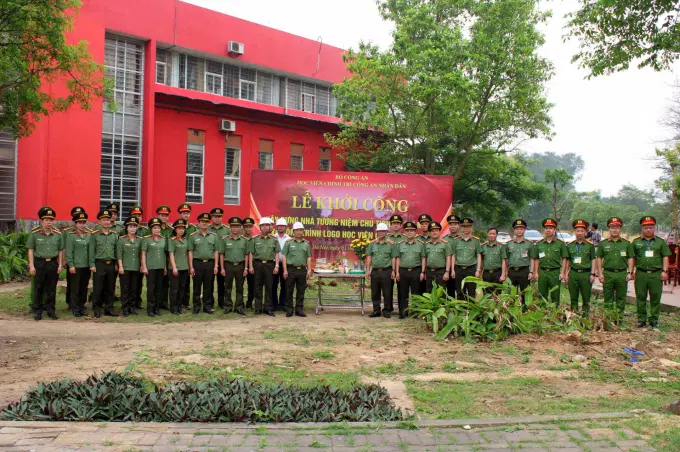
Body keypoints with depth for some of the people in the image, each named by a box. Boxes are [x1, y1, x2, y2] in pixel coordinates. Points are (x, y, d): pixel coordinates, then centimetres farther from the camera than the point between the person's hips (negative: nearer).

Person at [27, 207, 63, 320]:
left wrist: (60, 265, 5)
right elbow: (30, 250, -1)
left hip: (53, 263, 2)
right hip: (39, 263, -2)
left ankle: (51, 310, 17)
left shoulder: (58, 235, 5)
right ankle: (37, 311, 13)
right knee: (39, 288, 5)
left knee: (51, 289, 8)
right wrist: (31, 265, -7)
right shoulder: (34, 234, -1)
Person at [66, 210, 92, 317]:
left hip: (87, 266, 4)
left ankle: (82, 306, 20)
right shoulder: (71, 235, -3)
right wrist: (71, 265, -12)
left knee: (84, 288, 10)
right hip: (76, 267, -4)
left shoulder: (89, 235, 9)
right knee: (75, 288, 1)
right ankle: (75, 308, 9)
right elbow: (69, 252, -6)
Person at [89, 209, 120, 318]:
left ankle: (109, 308, 16)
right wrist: (92, 265, -7)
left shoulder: (115, 235, 9)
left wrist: (117, 264, 7)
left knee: (111, 288, 7)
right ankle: (97, 309, 9)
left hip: (111, 264, 3)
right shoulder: (95, 235, 0)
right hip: (99, 264, -3)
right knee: (98, 288, 0)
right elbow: (91, 251, -1)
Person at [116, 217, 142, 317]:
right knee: (125, 289, 0)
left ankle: (132, 307, 15)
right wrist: (120, 266, -9)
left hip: (136, 268, 3)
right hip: (125, 268, -3)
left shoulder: (140, 240, 8)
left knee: (134, 289, 7)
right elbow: (119, 255, -3)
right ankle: (125, 308, 6)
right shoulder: (121, 240, 0)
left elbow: (141, 254, 11)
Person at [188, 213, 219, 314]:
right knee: (197, 286, 3)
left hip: (210, 263, 2)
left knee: (208, 286, 6)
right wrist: (191, 267, -5)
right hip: (197, 263, -2)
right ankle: (196, 306, 12)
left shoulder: (214, 236, 8)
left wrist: (216, 265, 1)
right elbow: (190, 252, 1)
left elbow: (216, 252, 8)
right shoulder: (193, 236, 2)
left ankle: (207, 306, 14)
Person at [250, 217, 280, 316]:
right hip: (258, 264, 0)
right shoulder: (255, 239, 6)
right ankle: (258, 308, 11)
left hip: (270, 264, 0)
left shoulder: (274, 239, 6)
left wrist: (276, 266, -3)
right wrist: (251, 266, -1)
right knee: (258, 286, 4)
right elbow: (251, 253, 6)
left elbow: (277, 253, 5)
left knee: (269, 287, 4)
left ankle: (268, 308, 10)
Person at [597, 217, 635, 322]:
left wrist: (630, 272, 0)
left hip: (622, 274, 0)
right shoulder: (603, 243, 7)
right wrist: (600, 273, 0)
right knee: (608, 298, 4)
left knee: (621, 297, 5)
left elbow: (631, 258, 9)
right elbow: (599, 258, 7)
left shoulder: (626, 243, 8)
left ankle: (619, 318, 14)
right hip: (607, 273, 0)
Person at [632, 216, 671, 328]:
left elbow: (665, 257, 8)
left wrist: (664, 271, -2)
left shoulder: (660, 242, 9)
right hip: (641, 274, 0)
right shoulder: (636, 242, 9)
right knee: (641, 297, 5)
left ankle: (654, 319, 14)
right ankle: (641, 319, 14)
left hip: (656, 274, 0)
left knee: (655, 298, 4)